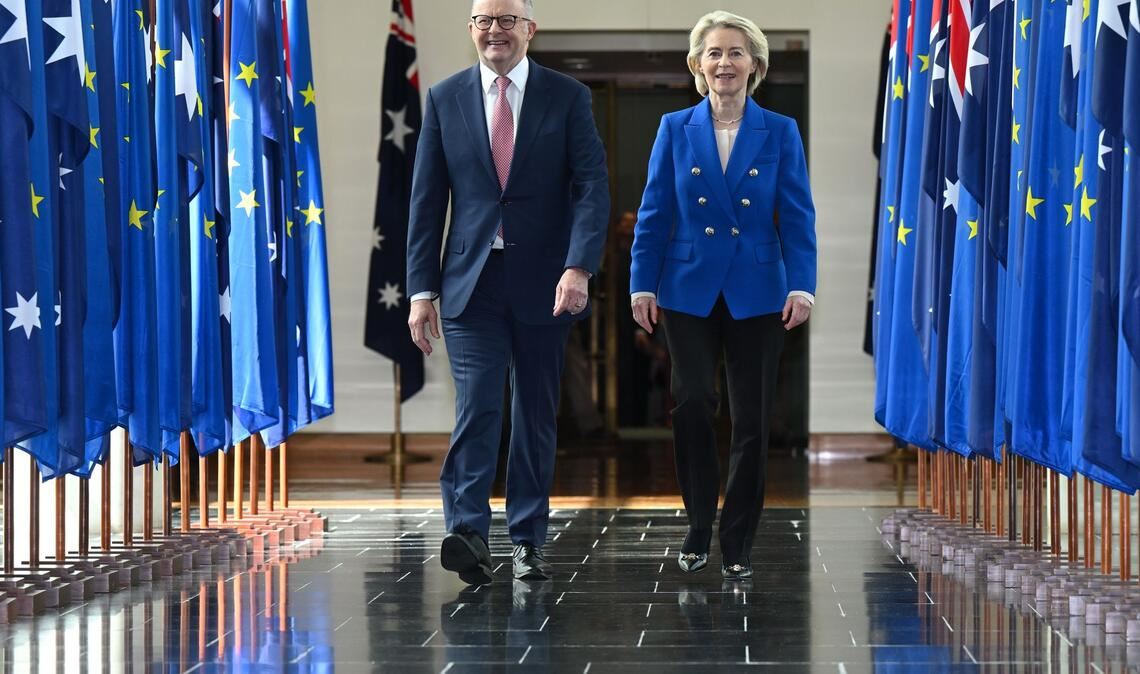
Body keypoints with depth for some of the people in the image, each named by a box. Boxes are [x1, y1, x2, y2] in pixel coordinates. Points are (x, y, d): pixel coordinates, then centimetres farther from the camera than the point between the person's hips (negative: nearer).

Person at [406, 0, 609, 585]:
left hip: (542, 283, 0)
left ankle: (528, 541, 17)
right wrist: (422, 288, 0)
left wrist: (579, 266, -20)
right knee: (476, 406, -13)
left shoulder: (567, 97, 3)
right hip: (471, 282, 0)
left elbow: (592, 186, -5)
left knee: (536, 416, 8)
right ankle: (467, 533, -20)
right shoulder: (445, 98, 6)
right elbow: (426, 200, 6)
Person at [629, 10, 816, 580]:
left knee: (751, 419, 1)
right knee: (692, 403, -15)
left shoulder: (780, 133, 3)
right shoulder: (676, 130, 5)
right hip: (689, 291, 0)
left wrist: (802, 287, -10)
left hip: (757, 295, 0)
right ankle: (698, 527, 5)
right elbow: (654, 215, 5)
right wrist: (642, 285, -1)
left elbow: (797, 218, 0)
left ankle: (737, 546, 12)